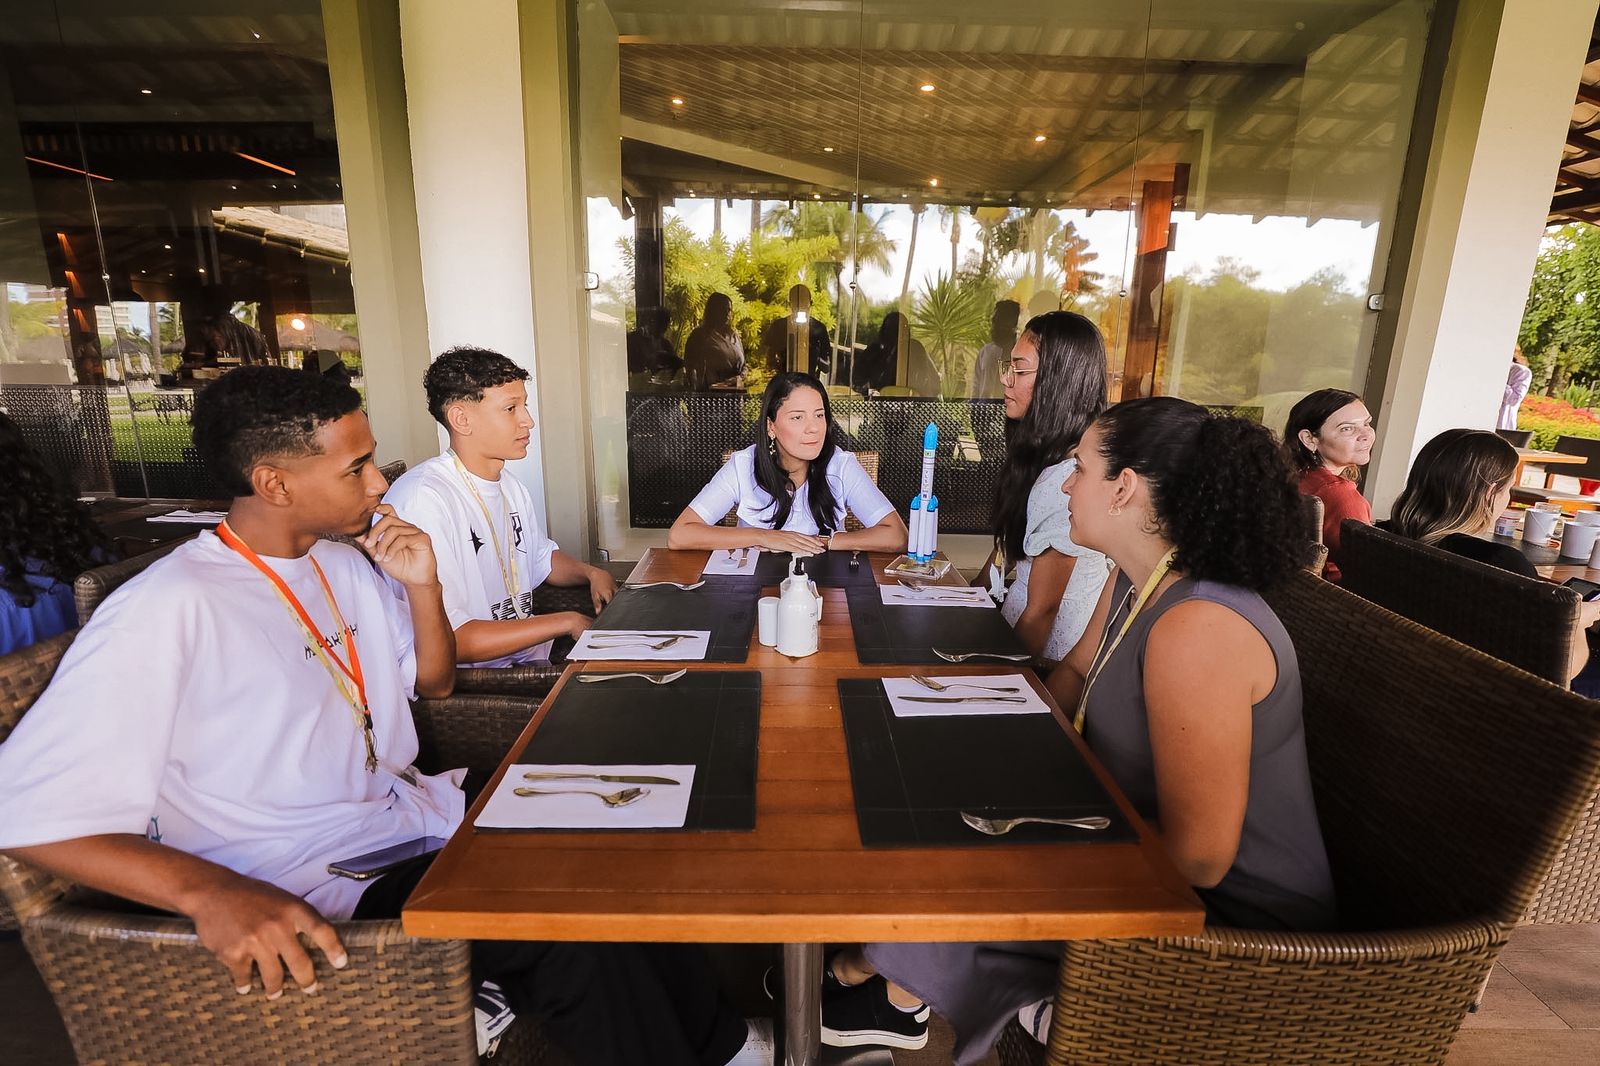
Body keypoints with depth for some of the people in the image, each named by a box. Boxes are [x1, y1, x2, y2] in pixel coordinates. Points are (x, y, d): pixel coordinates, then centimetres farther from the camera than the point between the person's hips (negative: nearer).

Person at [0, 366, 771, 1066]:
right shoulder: (167, 610, -18)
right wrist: (212, 892, -34)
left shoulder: (347, 566, 7)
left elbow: (434, 682, 14)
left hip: (423, 819, 7)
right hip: (323, 893, -7)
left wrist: (423, 586, -3)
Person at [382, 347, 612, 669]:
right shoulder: (423, 498, -20)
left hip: (532, 653, 9)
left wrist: (591, 573, 6)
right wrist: (566, 622, -18)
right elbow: (446, 640, -24)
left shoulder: (511, 488, 10)